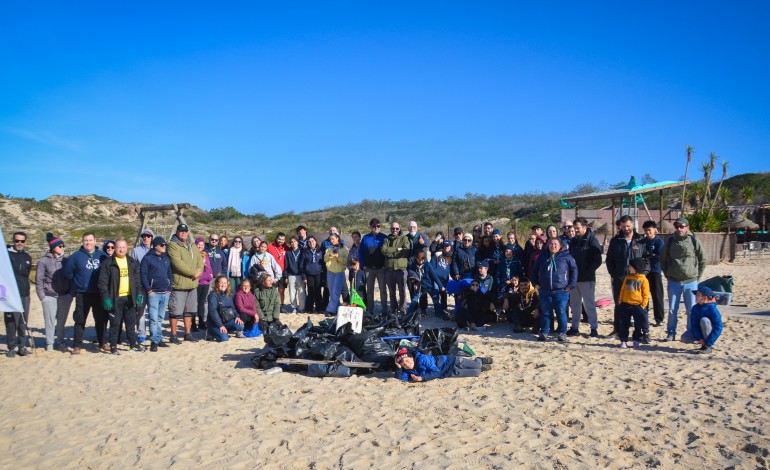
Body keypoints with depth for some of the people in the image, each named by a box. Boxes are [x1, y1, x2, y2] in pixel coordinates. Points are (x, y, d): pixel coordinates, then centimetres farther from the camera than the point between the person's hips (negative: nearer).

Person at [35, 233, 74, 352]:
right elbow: (39, 280, -1)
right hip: (49, 296, -2)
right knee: (50, 321, -1)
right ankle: (49, 344, 11)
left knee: (62, 321, 5)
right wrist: (42, 296, -5)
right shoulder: (43, 261, -1)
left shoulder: (66, 261, 8)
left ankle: (61, 342, 15)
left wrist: (71, 293, 1)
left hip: (65, 296, 2)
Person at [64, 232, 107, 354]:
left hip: (99, 294, 2)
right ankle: (77, 345, 9)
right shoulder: (76, 256, -1)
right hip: (82, 294, -2)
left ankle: (103, 342, 18)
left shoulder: (102, 255, 5)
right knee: (80, 320, 2)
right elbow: (67, 272, 2)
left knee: (101, 319, 8)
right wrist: (76, 283, 7)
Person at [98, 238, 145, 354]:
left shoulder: (132, 262, 10)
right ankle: (113, 346, 13)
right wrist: (106, 298, -13)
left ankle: (133, 343, 23)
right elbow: (103, 282, -7)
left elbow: (137, 279, 14)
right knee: (115, 323, 3)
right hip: (115, 298, -4)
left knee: (131, 322, 13)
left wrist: (139, 294, 6)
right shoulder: (108, 263, -5)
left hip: (129, 297, 4)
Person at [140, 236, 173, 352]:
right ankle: (154, 341, -5)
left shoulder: (166, 258, 14)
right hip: (153, 293, -5)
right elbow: (143, 274, -7)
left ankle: (159, 339, 17)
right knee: (154, 318, -7)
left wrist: (170, 288, 7)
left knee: (160, 318, 11)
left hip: (165, 293, 5)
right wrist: (148, 289, -11)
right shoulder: (148, 258, -4)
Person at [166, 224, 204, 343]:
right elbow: (178, 263, -19)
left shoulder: (193, 247, 17)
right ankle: (173, 336, 8)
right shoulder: (172, 246, -8)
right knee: (175, 311, -2)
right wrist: (193, 272, -16)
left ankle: (188, 334, 24)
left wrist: (198, 271, -10)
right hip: (178, 284, -7)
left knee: (189, 311, 14)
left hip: (192, 284, 7)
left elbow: (200, 261, 11)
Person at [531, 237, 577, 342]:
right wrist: (535, 283, 11)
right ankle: (544, 332, 16)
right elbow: (534, 270, 19)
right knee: (545, 312, 8)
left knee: (561, 312, 0)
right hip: (545, 291, 3)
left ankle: (562, 333, 11)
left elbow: (574, 270, 2)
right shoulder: (543, 257, 9)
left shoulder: (566, 256, 0)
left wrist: (571, 285, -4)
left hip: (561, 291, -3)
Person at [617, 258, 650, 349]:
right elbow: (622, 290, 13)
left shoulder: (643, 280, -5)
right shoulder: (627, 278, 9)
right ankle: (624, 341, 11)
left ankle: (636, 340, 19)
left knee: (638, 325, 7)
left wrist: (643, 305, -9)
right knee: (624, 324, 5)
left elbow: (646, 294, -5)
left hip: (638, 306, -4)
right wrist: (620, 301, 7)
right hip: (625, 305, 4)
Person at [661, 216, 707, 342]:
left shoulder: (694, 241, -2)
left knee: (691, 310, 4)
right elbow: (663, 260, 12)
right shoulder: (670, 242, 2)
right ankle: (671, 333, 18)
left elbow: (703, 260, 6)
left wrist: (697, 277, 3)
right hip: (673, 282, 1)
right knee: (672, 310, 7)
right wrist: (668, 275, 7)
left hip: (691, 282, -1)